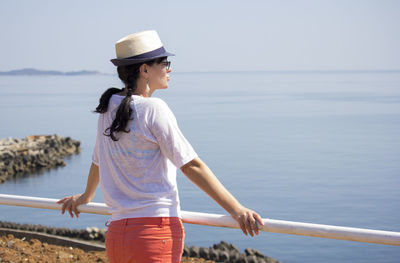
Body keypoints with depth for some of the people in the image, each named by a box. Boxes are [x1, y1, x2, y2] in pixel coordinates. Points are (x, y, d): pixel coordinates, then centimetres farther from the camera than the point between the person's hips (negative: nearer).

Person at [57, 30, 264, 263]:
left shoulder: (108, 107, 10)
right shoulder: (153, 109, -11)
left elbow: (98, 160, 25)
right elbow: (192, 165, -15)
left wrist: (86, 196, 44)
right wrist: (236, 209, -14)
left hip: (116, 233, 8)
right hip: (156, 233, -7)